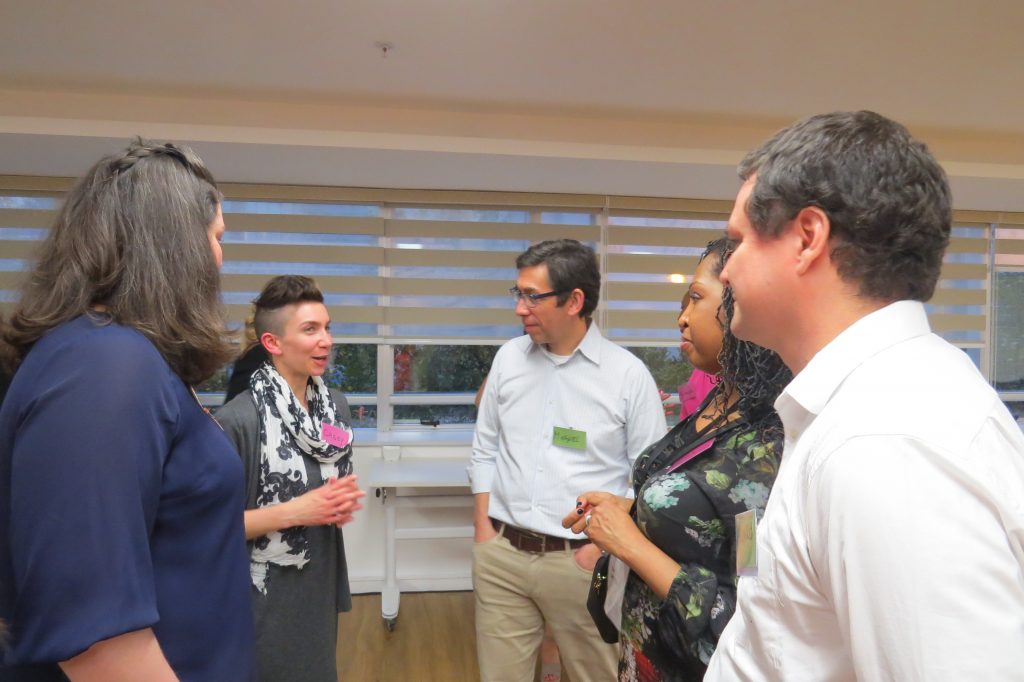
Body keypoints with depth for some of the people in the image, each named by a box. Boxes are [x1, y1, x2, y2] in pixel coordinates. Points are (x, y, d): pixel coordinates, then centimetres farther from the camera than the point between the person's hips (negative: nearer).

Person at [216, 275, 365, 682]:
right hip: (263, 601, -6)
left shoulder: (336, 406, 1)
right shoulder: (236, 420, -20)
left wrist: (345, 501, -6)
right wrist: (293, 512, -22)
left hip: (321, 586, 6)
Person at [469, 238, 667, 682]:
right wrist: (482, 528, 5)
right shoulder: (509, 357, 4)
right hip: (500, 553, 3)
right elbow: (485, 449, 11)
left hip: (580, 559, -3)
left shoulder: (628, 373, -8)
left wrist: (603, 544, -9)